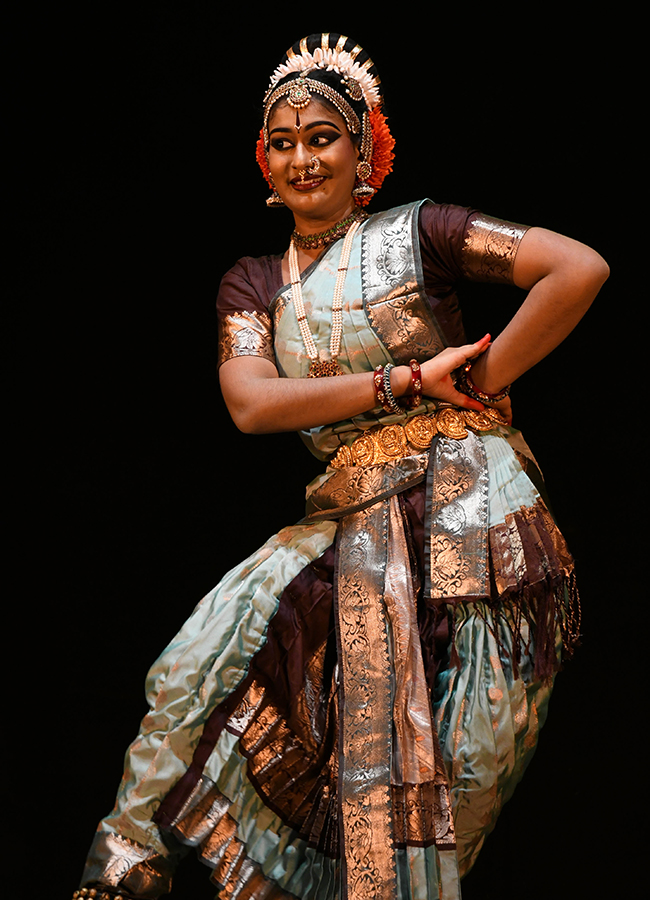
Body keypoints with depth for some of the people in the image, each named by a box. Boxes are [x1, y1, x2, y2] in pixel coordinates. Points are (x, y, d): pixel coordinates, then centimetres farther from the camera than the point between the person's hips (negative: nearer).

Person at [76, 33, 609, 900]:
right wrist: (409, 379, -12)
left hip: (466, 509, -3)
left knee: (443, 771, -4)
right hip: (352, 520, 4)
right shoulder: (254, 283, 13)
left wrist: (484, 382, -7)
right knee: (201, 671, -6)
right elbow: (251, 402, -6)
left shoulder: (416, 233, 3)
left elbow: (580, 269, -7)